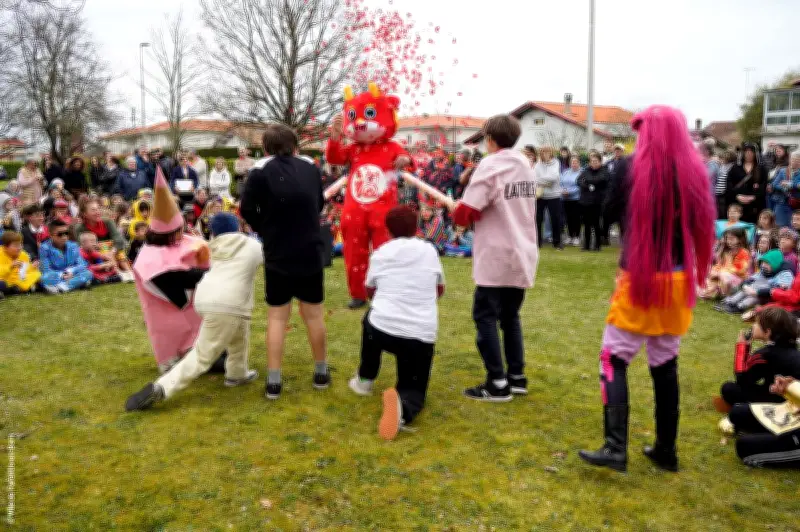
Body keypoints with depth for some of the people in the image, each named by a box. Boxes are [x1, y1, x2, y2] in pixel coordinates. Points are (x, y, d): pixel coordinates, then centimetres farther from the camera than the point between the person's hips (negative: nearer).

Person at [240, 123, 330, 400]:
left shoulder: (261, 170, -9)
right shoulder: (310, 167, 4)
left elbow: (247, 210, -6)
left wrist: (267, 232, 8)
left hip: (278, 255, -2)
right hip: (311, 252, 2)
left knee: (277, 317, 7)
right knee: (314, 313, 13)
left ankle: (273, 381, 9)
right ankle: (321, 372, 25)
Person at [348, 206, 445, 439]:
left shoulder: (380, 253, 9)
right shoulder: (429, 250, 9)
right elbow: (440, 290, 24)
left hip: (382, 329, 1)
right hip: (421, 336, -1)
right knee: (414, 389, 15)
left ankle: (365, 380, 41)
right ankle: (402, 405, -23)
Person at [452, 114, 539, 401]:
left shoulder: (491, 165, -13)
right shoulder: (526, 165, 12)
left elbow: (464, 213, -18)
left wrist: (459, 211, 3)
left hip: (497, 257, -8)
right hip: (523, 255, 8)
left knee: (485, 316, 0)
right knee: (510, 315, 17)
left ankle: (497, 384, 0)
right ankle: (517, 376, 20)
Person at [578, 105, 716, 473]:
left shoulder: (635, 169, -10)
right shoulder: (695, 172, 2)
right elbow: (701, 225, 8)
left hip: (641, 278, -5)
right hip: (678, 280, 5)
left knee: (614, 360, 2)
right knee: (665, 364, 13)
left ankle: (615, 448, -6)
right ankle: (666, 450, 22)